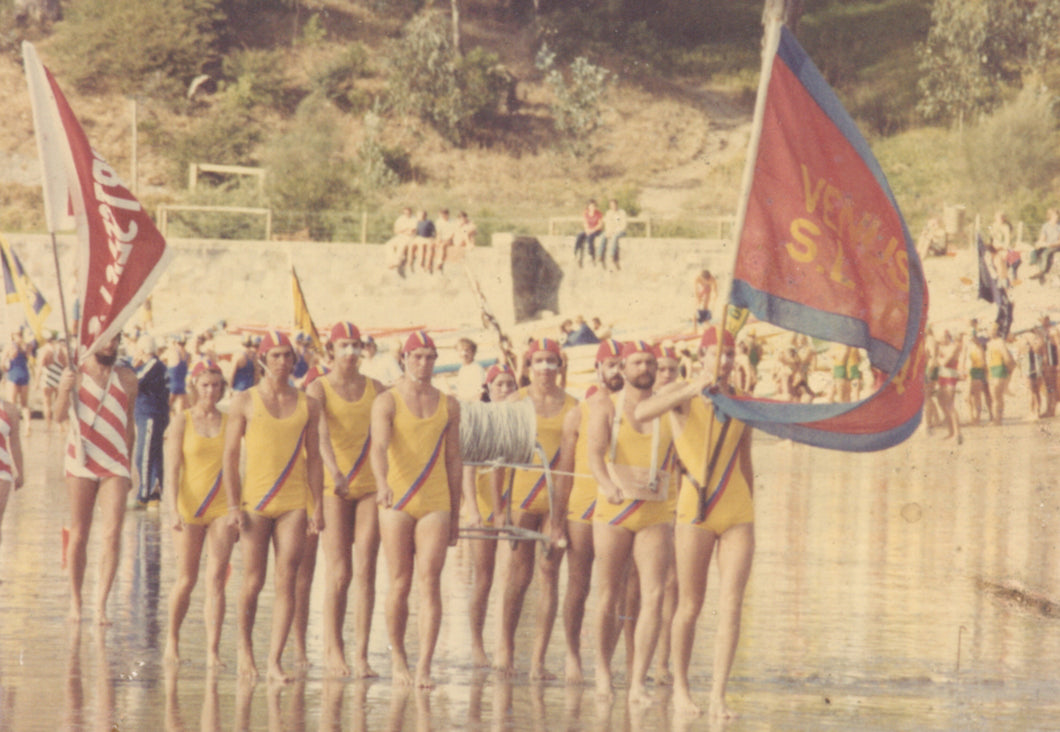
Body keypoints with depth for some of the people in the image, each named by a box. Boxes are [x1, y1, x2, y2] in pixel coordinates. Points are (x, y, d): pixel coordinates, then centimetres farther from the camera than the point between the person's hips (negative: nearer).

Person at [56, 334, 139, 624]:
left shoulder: (126, 378, 7)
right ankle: (75, 601, 16)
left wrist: (129, 466, 19)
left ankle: (101, 605, -13)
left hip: (115, 466, 1)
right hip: (81, 464, -1)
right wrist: (64, 389, -33)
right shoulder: (75, 374, 0)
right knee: (78, 535, 3)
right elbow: (59, 412, -12)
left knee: (112, 534, -12)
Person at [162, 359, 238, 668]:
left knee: (216, 579, -8)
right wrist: (174, 510, -16)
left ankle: (213, 651, -11)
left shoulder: (229, 422, 7)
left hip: (222, 508, 2)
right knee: (187, 580, 6)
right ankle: (172, 638, 30)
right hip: (189, 505, -1)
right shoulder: (182, 421, 0)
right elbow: (172, 470, -5)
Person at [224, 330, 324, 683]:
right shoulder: (244, 402, 2)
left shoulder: (307, 404, 9)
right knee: (253, 583, 2)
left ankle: (274, 662, -7)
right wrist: (234, 505, -6)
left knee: (286, 583, -6)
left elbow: (313, 457, 12)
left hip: (294, 502, 2)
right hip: (255, 501, -2)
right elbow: (230, 455, 1)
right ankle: (245, 646, 25)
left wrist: (318, 507, 6)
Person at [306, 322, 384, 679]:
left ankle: (361, 654, -2)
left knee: (365, 571, -4)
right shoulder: (318, 389, -3)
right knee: (339, 572, -5)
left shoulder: (375, 389, 9)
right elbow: (321, 435, -19)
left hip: (370, 487, 3)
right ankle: (333, 651, 9)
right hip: (333, 487, -3)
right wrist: (335, 473, -35)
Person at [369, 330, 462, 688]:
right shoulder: (387, 402, -1)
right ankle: (398, 658, 20)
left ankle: (424, 667, -14)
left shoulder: (448, 405, 11)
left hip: (436, 504, 2)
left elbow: (453, 460, 15)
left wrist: (455, 515, 14)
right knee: (400, 585, 2)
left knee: (430, 582, -10)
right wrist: (381, 484, -38)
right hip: (396, 503, -2)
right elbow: (379, 446, -18)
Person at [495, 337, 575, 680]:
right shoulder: (515, 402, 4)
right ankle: (505, 645, 16)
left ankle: (538, 658, 1)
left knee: (549, 575, -1)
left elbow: (576, 458, 6)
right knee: (519, 573, -3)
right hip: (522, 494, -1)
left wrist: (564, 507, 0)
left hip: (558, 498, 1)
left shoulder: (571, 407, 7)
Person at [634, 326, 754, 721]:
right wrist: (692, 390, -36)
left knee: (731, 605, -9)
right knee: (690, 607, 3)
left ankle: (718, 696, -11)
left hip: (738, 515, 3)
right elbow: (641, 412, -25)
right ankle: (680, 687, 22)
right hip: (696, 511, -3)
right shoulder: (684, 395, -3)